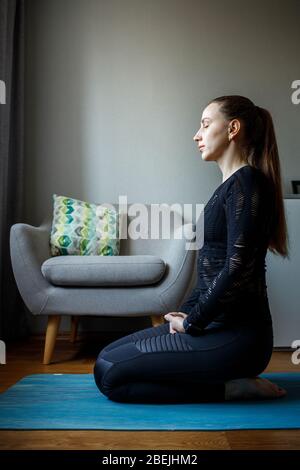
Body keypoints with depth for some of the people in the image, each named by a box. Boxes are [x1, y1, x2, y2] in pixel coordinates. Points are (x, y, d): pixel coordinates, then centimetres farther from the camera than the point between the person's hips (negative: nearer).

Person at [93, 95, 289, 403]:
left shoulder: (246, 183, -14)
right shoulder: (231, 185, 15)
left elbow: (237, 271, -22)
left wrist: (192, 322, -11)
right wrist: (187, 311, 7)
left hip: (237, 334, -10)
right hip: (218, 321, 10)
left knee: (109, 374, -9)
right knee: (108, 357, 10)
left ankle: (228, 389, -4)